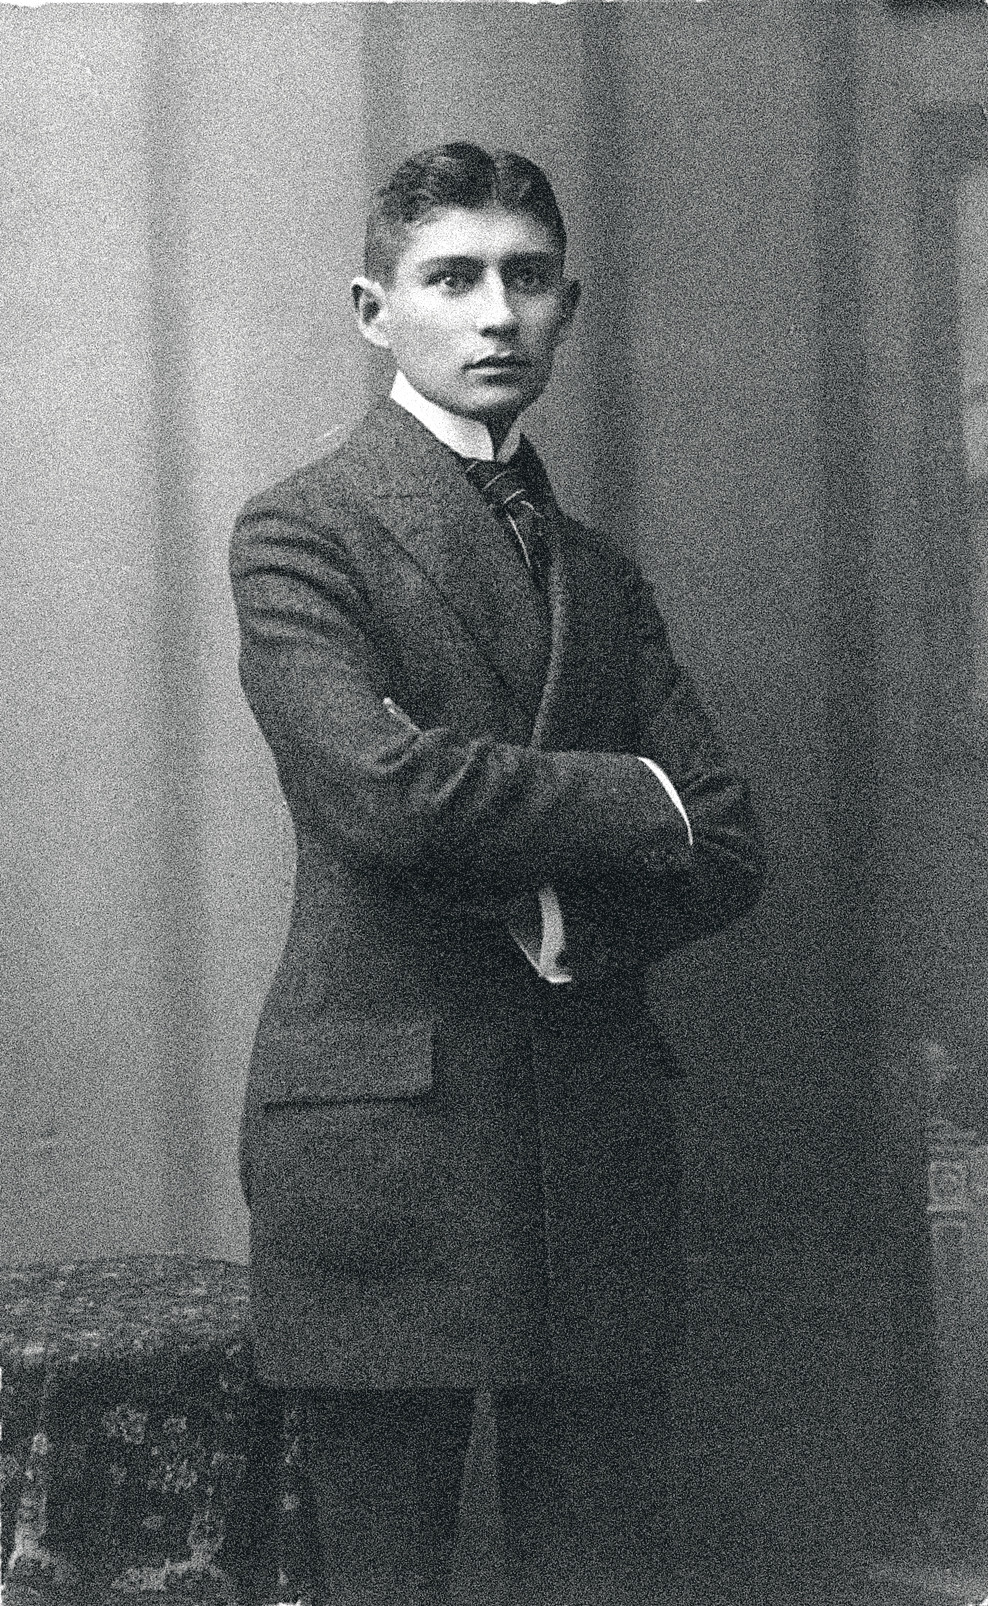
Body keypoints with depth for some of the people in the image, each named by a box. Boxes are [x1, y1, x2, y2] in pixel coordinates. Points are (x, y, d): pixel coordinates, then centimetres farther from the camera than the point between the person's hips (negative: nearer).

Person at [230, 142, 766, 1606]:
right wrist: (635, 804, -6)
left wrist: (561, 914, -10)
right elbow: (386, 794, -18)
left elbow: (726, 854, 9)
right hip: (383, 1138, -5)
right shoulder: (300, 534, -1)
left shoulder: (603, 574, 18)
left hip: (600, 1148, 5)